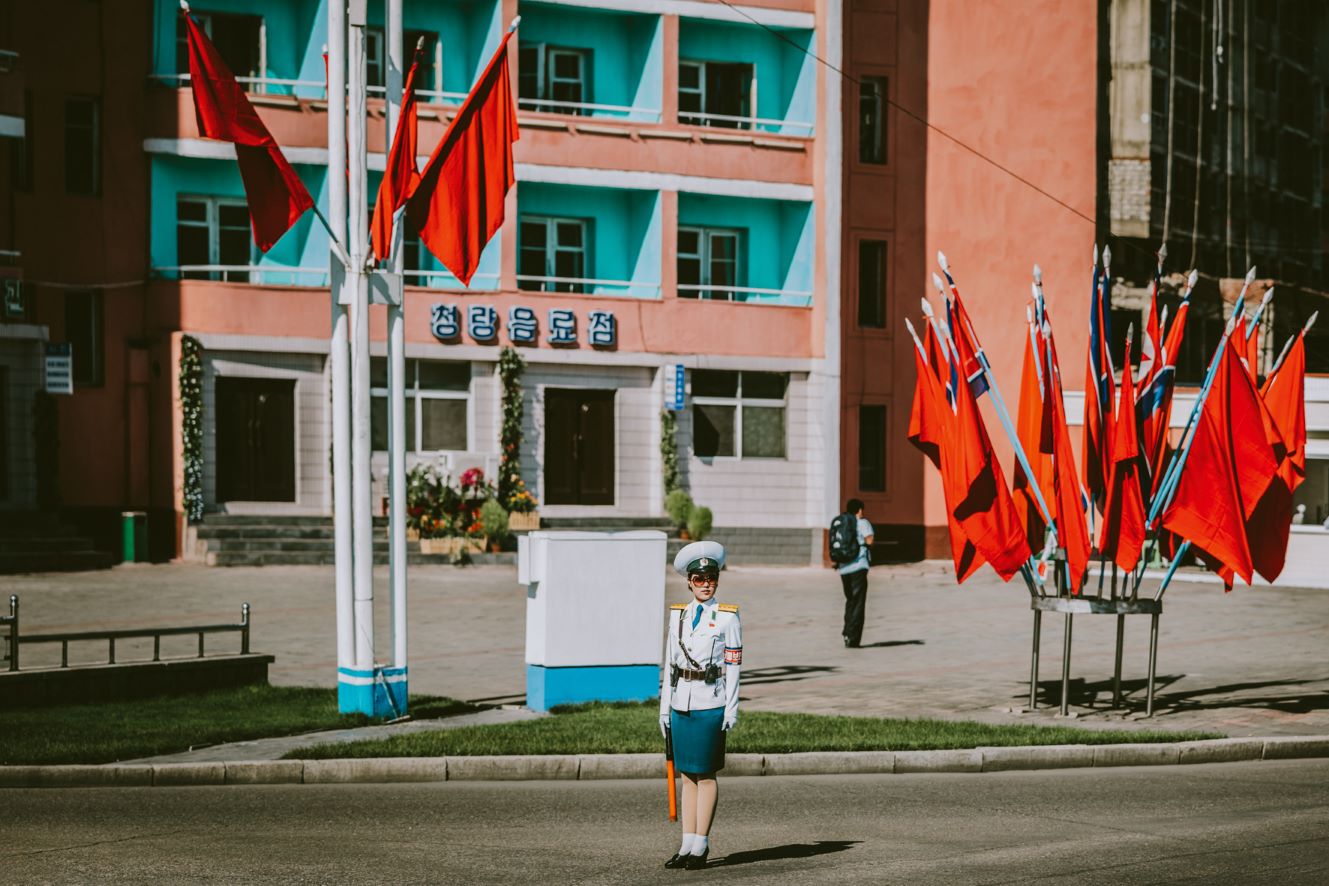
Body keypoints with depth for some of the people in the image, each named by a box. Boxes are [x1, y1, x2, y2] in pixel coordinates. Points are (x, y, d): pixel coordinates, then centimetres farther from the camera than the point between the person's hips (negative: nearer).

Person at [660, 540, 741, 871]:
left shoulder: (727, 617, -2)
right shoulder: (678, 614, 9)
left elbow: (733, 665, -3)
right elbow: (670, 663, 11)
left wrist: (732, 708, -8)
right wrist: (664, 707, 9)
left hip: (711, 703, -4)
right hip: (681, 702, 4)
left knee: (706, 774, 0)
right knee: (688, 775, 8)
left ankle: (700, 846, 4)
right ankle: (687, 845, 11)